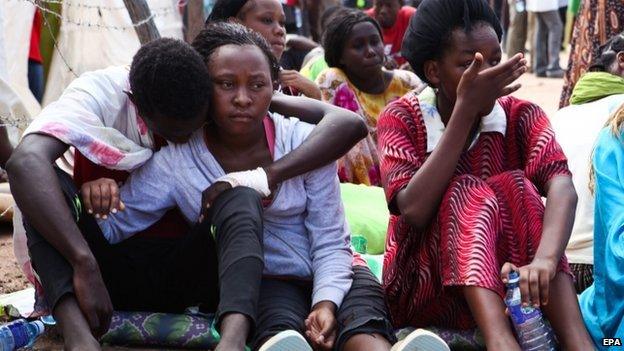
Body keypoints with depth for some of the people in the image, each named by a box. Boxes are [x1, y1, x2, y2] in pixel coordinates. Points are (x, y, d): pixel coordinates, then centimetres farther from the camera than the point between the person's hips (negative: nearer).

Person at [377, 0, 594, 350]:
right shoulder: (402, 118, -6)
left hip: (504, 282, 2)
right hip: (423, 285, -2)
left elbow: (562, 188, -22)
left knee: (515, 187, -23)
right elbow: (414, 210, -23)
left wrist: (545, 259, -43)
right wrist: (466, 110, -23)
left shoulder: (521, 116, -2)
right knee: (465, 194, -26)